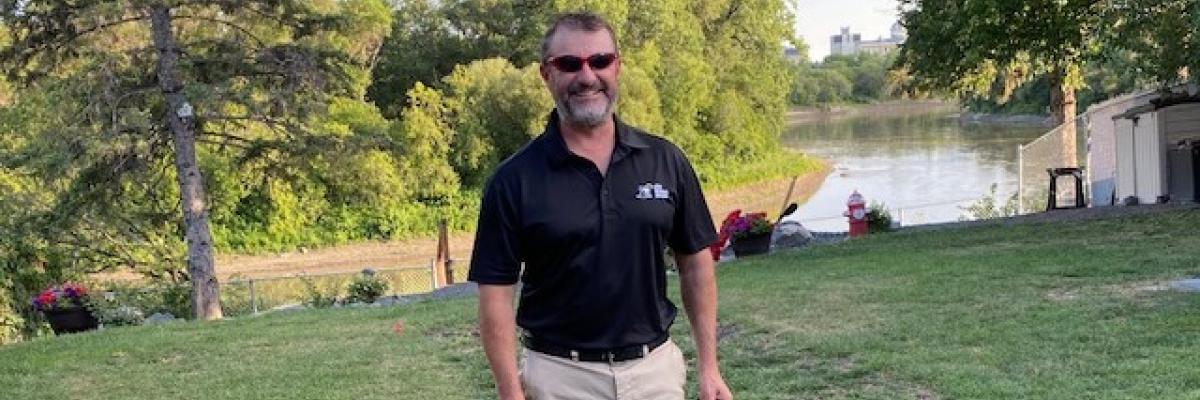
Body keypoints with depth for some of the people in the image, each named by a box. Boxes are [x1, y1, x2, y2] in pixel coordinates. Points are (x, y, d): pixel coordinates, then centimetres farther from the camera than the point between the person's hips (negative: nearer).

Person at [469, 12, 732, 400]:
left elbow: (695, 262, 7)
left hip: (656, 367, 2)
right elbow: (496, 294, -6)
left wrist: (708, 366, 4)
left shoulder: (666, 160, 1)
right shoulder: (514, 179, -7)